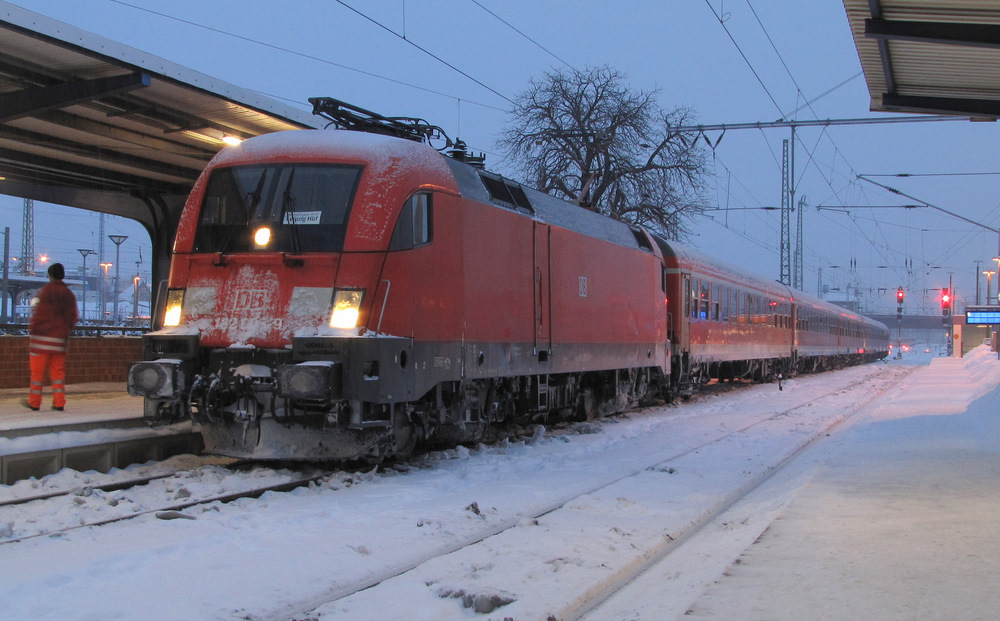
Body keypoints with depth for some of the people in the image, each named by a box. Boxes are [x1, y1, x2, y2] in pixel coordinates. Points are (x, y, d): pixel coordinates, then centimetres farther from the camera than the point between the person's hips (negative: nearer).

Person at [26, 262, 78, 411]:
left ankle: (34, 403, 8)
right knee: (58, 371, 8)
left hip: (42, 337, -4)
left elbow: (39, 314, -10)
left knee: (37, 371, 3)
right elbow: (73, 317, 10)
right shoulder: (69, 294, 9)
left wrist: (32, 331, 0)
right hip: (60, 338, 4)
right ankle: (59, 403, 0)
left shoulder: (46, 291, -6)